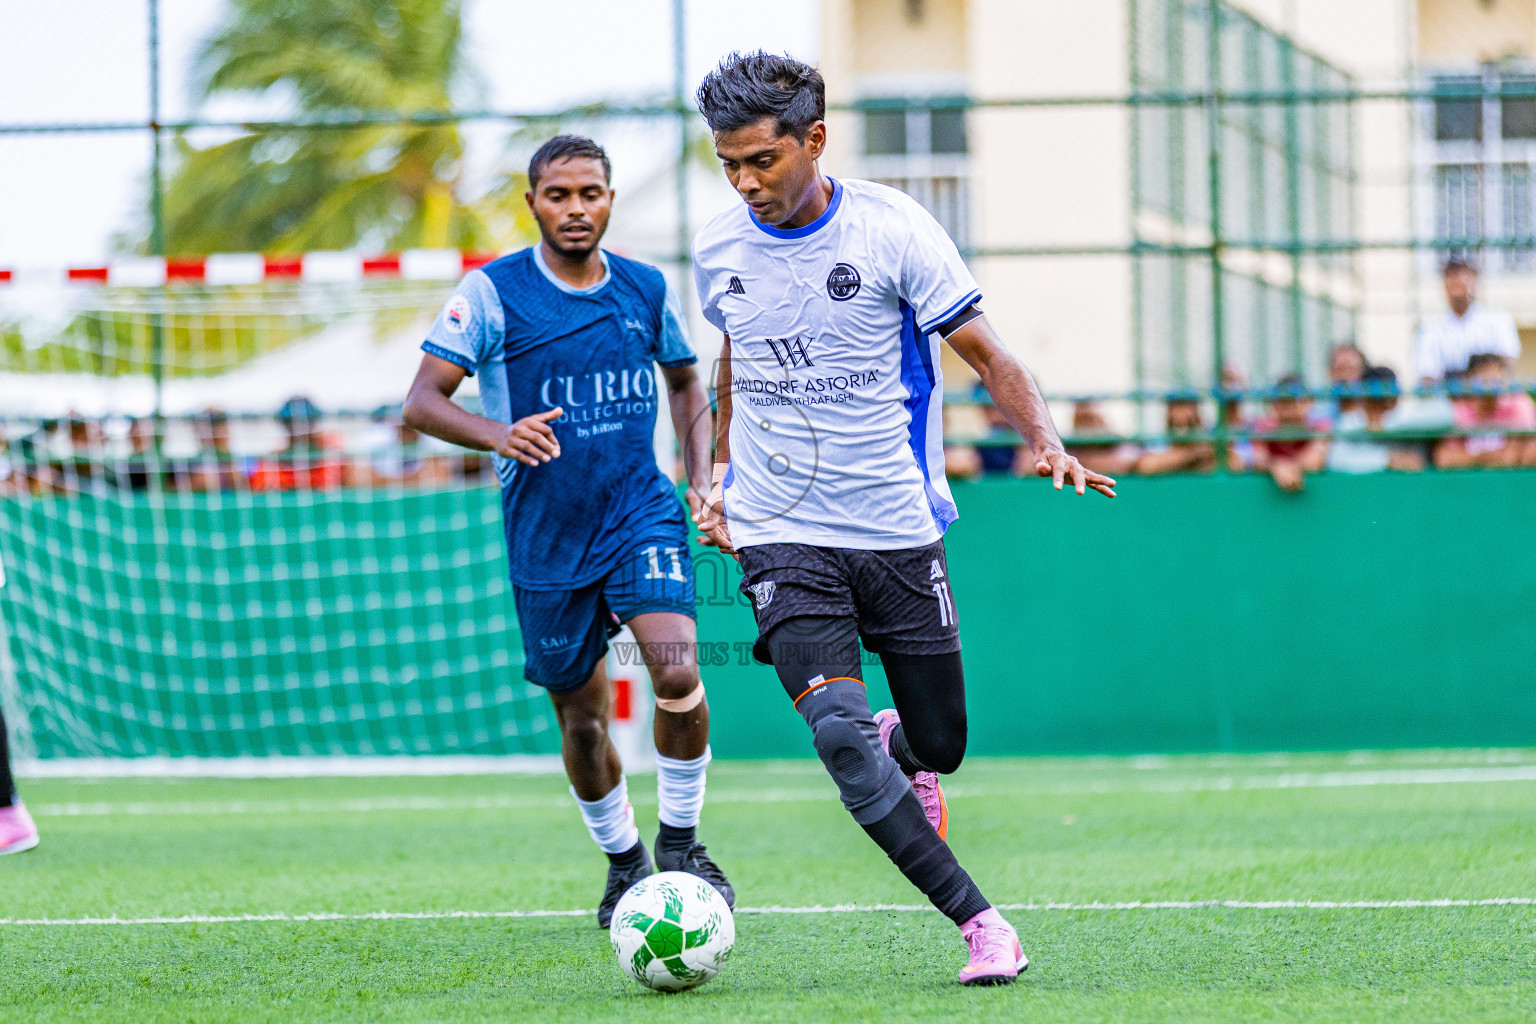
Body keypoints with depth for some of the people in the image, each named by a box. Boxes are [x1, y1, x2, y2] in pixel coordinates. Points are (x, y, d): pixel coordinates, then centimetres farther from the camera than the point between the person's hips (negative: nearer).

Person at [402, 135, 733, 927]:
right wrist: (499, 434, -30)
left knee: (677, 670, -22)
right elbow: (420, 402, -12)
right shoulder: (492, 293, -7)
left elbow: (685, 383, 21)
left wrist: (703, 476, 6)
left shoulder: (647, 290, 4)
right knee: (582, 721, 6)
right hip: (545, 535, -1)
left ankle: (681, 845, -3)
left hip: (641, 513, 1)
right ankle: (623, 863, 30)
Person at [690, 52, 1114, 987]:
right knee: (837, 727, -21)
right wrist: (721, 474, 18)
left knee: (939, 746, 7)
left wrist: (1046, 441, -22)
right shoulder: (720, 249, 1)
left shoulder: (891, 228, -10)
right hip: (780, 534, 1)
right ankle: (981, 923, -16)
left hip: (898, 530, -1)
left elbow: (988, 355, -6)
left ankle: (901, 747, 47)